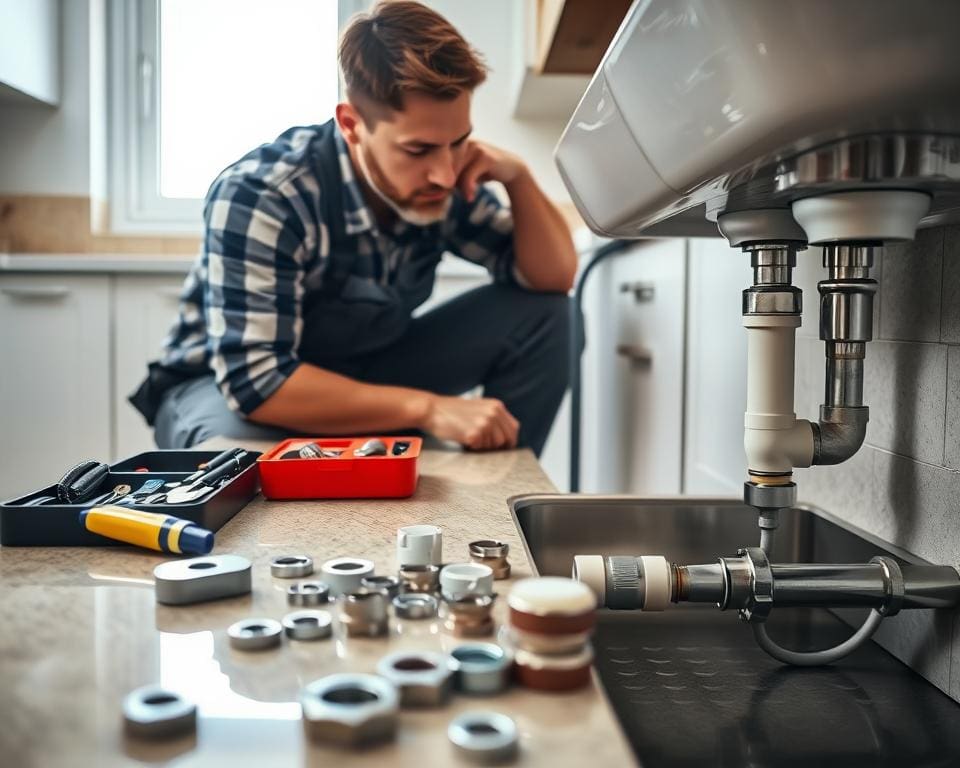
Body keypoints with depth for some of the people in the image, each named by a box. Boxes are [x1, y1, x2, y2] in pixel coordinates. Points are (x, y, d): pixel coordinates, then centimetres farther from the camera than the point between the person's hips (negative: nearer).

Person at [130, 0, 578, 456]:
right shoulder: (257, 197, -32)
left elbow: (553, 277, -6)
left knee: (540, 311, -11)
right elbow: (255, 383, -36)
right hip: (223, 390, -4)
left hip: (363, 373, 5)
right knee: (240, 435, -42)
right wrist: (427, 408, -39)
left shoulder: (445, 187, -14)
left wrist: (517, 176, -24)